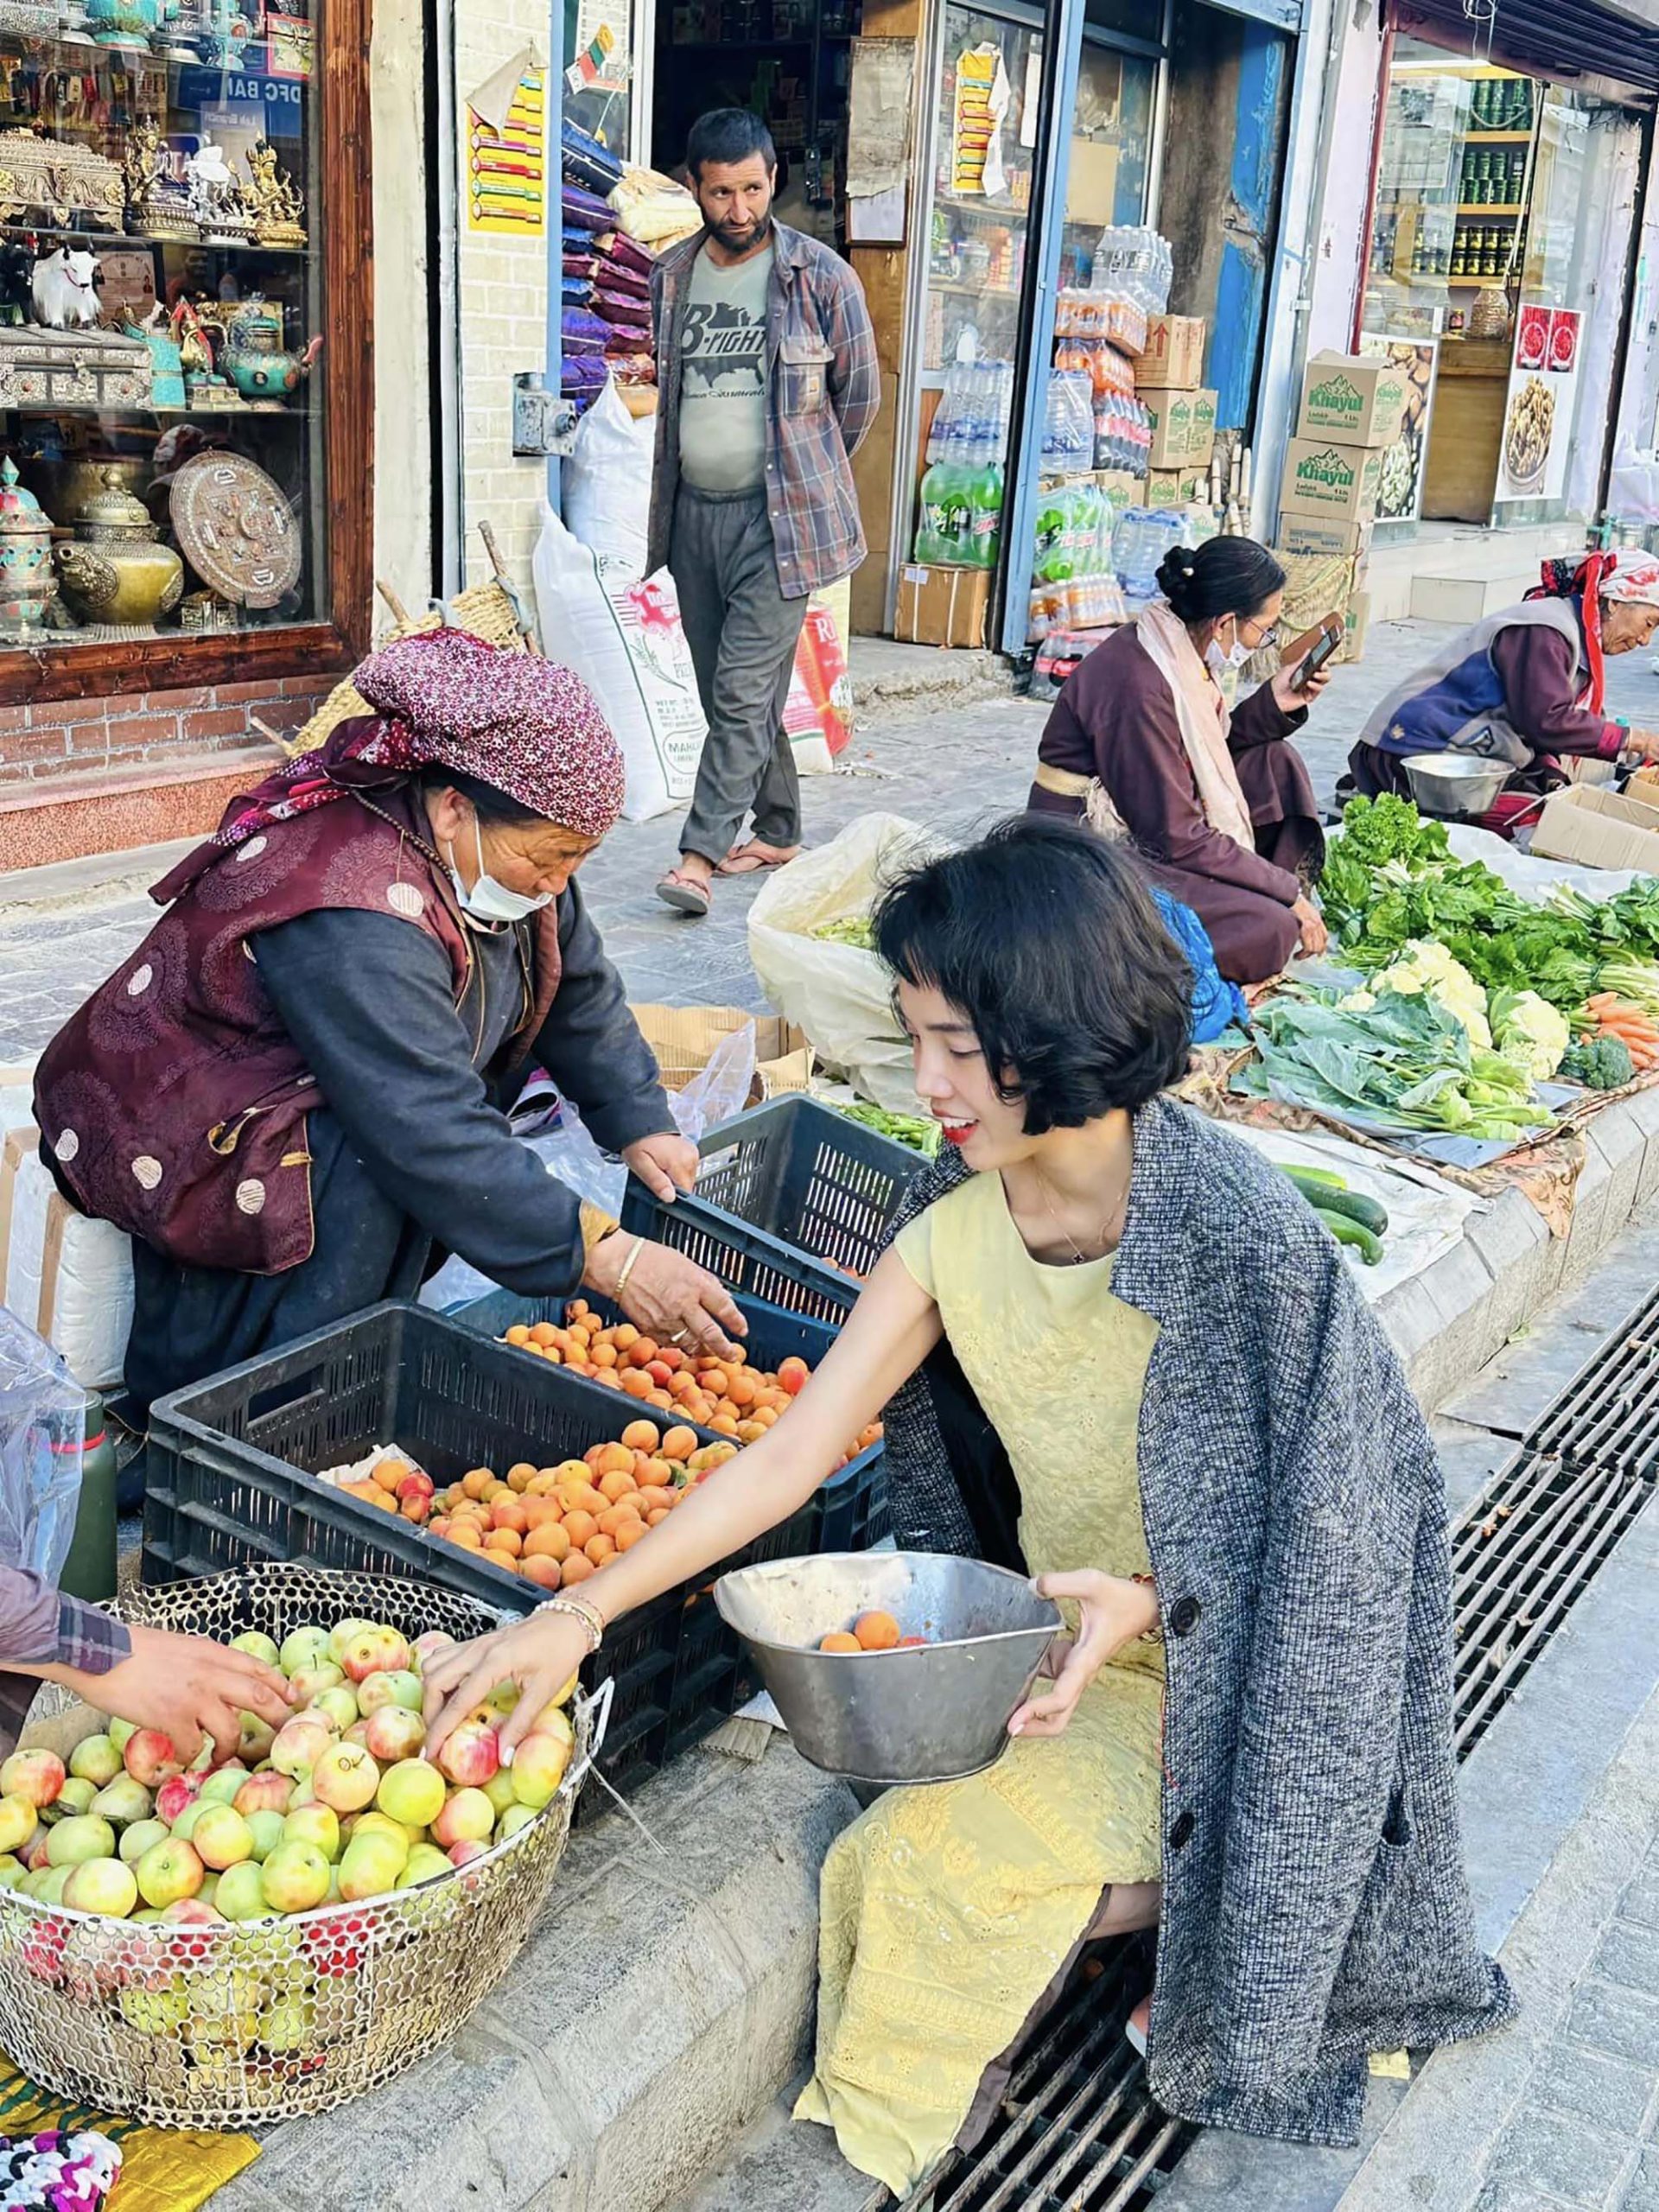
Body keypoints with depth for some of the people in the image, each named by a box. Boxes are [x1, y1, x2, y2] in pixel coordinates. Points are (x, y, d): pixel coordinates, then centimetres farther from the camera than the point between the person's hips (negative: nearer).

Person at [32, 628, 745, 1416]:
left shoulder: (497, 851, -7)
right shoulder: (354, 928, -35)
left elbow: (580, 990, 8)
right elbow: (435, 1139, -38)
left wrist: (642, 1124, -3)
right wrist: (611, 1261, -37)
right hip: (164, 1138, -9)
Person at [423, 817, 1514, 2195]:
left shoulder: (1235, 1231, -23)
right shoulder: (955, 1228, -7)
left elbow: (1325, 1515, -13)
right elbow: (787, 1458, -8)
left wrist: (1154, 1601, -29)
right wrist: (576, 1614, -15)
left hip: (1222, 1660, -5)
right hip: (1062, 1649, 6)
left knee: (957, 1868, -21)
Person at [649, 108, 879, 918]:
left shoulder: (821, 278, -5)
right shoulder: (671, 277, 7)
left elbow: (860, 396, 5)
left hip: (780, 515, -5)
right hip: (694, 510, 5)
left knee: (744, 692, -12)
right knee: (725, 691, 11)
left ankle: (702, 851, -10)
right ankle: (778, 829, 25)